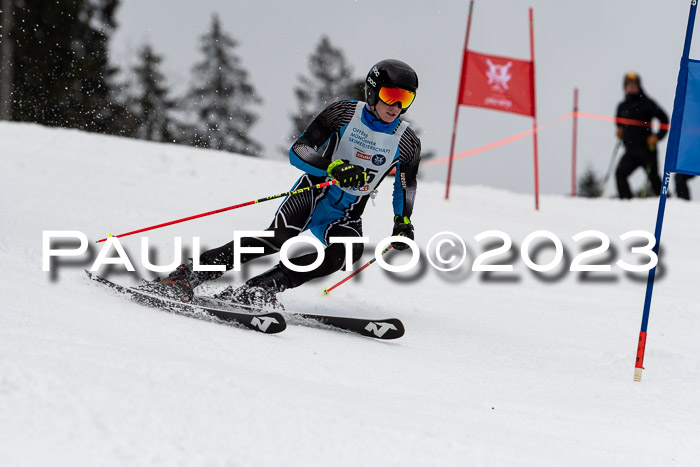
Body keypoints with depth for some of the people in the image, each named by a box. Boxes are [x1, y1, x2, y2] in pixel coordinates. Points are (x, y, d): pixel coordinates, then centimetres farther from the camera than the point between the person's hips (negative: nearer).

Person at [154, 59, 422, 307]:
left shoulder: (407, 143, -2)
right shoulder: (345, 113, -8)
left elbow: (406, 187, 17)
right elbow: (298, 152, -12)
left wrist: (402, 221, -1)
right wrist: (334, 167, -29)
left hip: (346, 216, 3)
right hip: (314, 191, -3)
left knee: (350, 251, -31)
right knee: (279, 237, -31)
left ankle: (257, 291, -32)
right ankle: (188, 276, -29)